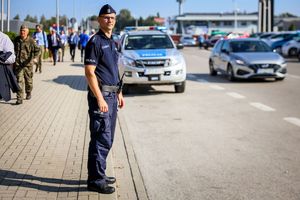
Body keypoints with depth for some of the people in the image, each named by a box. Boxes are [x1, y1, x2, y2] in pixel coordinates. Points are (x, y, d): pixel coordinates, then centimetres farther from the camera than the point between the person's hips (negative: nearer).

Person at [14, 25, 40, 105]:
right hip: (18, 64, 1)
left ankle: (28, 93, 40)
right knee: (19, 81, -7)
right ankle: (19, 99, -8)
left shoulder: (31, 40, -5)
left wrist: (35, 57, -23)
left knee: (28, 80, 14)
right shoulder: (16, 39, 7)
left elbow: (37, 49, -7)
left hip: (28, 64, -1)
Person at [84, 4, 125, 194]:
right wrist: (100, 99, -22)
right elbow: (89, 72, -18)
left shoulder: (112, 42, 16)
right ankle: (96, 180, 1)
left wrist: (119, 93, 20)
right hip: (100, 95, -9)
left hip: (111, 95, 9)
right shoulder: (95, 42, -12)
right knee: (101, 139, -7)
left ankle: (99, 174, 25)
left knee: (107, 139, 14)